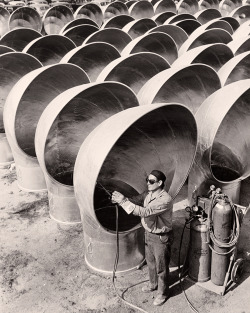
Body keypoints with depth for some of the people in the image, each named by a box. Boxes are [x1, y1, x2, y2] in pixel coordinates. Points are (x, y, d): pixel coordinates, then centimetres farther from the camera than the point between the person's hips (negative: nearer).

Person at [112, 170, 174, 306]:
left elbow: (144, 212, -38)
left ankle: (163, 293, 36)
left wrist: (124, 201, -38)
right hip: (149, 233, 8)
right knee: (150, 262, 27)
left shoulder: (165, 200, -32)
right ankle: (153, 284, 53)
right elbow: (136, 200, -2)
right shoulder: (148, 193, -6)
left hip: (161, 238, -8)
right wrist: (120, 199, -23)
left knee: (161, 267, 13)